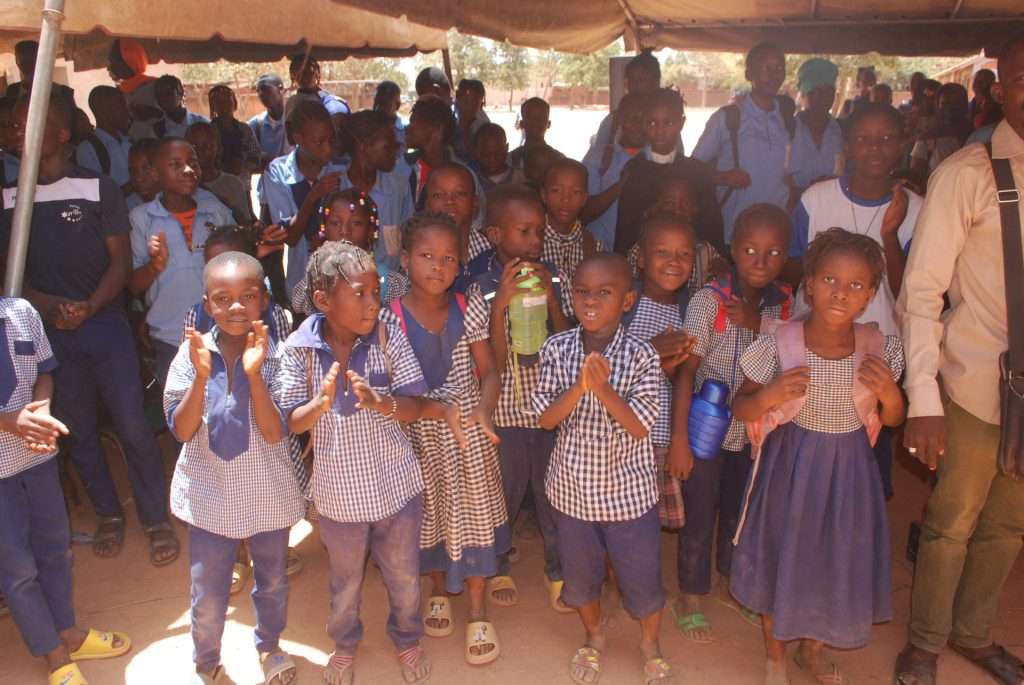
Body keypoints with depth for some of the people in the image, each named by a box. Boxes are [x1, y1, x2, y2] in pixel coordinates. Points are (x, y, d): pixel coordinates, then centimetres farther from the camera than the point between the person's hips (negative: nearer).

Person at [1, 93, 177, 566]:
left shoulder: (99, 189, -3)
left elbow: (121, 260, -3)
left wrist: (89, 306, -17)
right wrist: (47, 305, -12)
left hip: (106, 322, -3)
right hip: (51, 331, 3)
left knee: (132, 426, -2)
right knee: (77, 431, 11)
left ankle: (157, 520, 13)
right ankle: (108, 514, 29)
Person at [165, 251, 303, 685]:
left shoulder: (275, 354, -16)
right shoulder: (192, 352, -12)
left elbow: (275, 434, -21)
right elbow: (182, 430, -14)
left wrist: (254, 374, -33)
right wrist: (202, 375, -30)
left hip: (267, 492, 0)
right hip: (209, 492, 0)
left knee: (272, 581, 21)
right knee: (207, 595, 13)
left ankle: (269, 646, 49)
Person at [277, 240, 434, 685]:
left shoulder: (389, 336, -14)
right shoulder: (299, 348, -15)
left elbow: (415, 408, -12)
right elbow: (291, 422, -10)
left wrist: (381, 402, -33)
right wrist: (322, 403, -30)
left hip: (395, 483, 0)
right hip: (339, 489, 0)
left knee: (404, 575, 19)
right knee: (345, 580, 22)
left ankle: (407, 640, 47)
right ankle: (345, 644, 51)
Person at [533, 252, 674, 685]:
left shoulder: (641, 356, -16)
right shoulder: (557, 349, -10)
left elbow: (640, 427, -19)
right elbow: (546, 419, -11)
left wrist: (603, 388, -33)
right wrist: (579, 386, -27)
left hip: (628, 490, -2)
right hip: (573, 486, 2)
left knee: (642, 578, 13)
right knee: (580, 574, 21)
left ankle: (650, 645, 43)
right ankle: (594, 637, 50)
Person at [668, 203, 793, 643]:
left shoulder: (786, 303, -3)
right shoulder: (710, 300, -18)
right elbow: (686, 370, -19)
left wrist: (755, 323, -21)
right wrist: (679, 438, -20)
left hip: (754, 430, 5)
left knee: (740, 510, 22)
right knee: (699, 517, 8)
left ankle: (729, 582, 46)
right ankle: (691, 599, 30)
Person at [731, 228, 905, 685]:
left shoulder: (880, 350, -11)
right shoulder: (781, 345, -19)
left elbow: (893, 420, 4)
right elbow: (739, 408, -8)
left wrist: (889, 394, -18)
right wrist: (768, 396, -28)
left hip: (848, 471, 3)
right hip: (790, 468, -2)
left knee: (837, 562, 18)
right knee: (780, 558, 14)